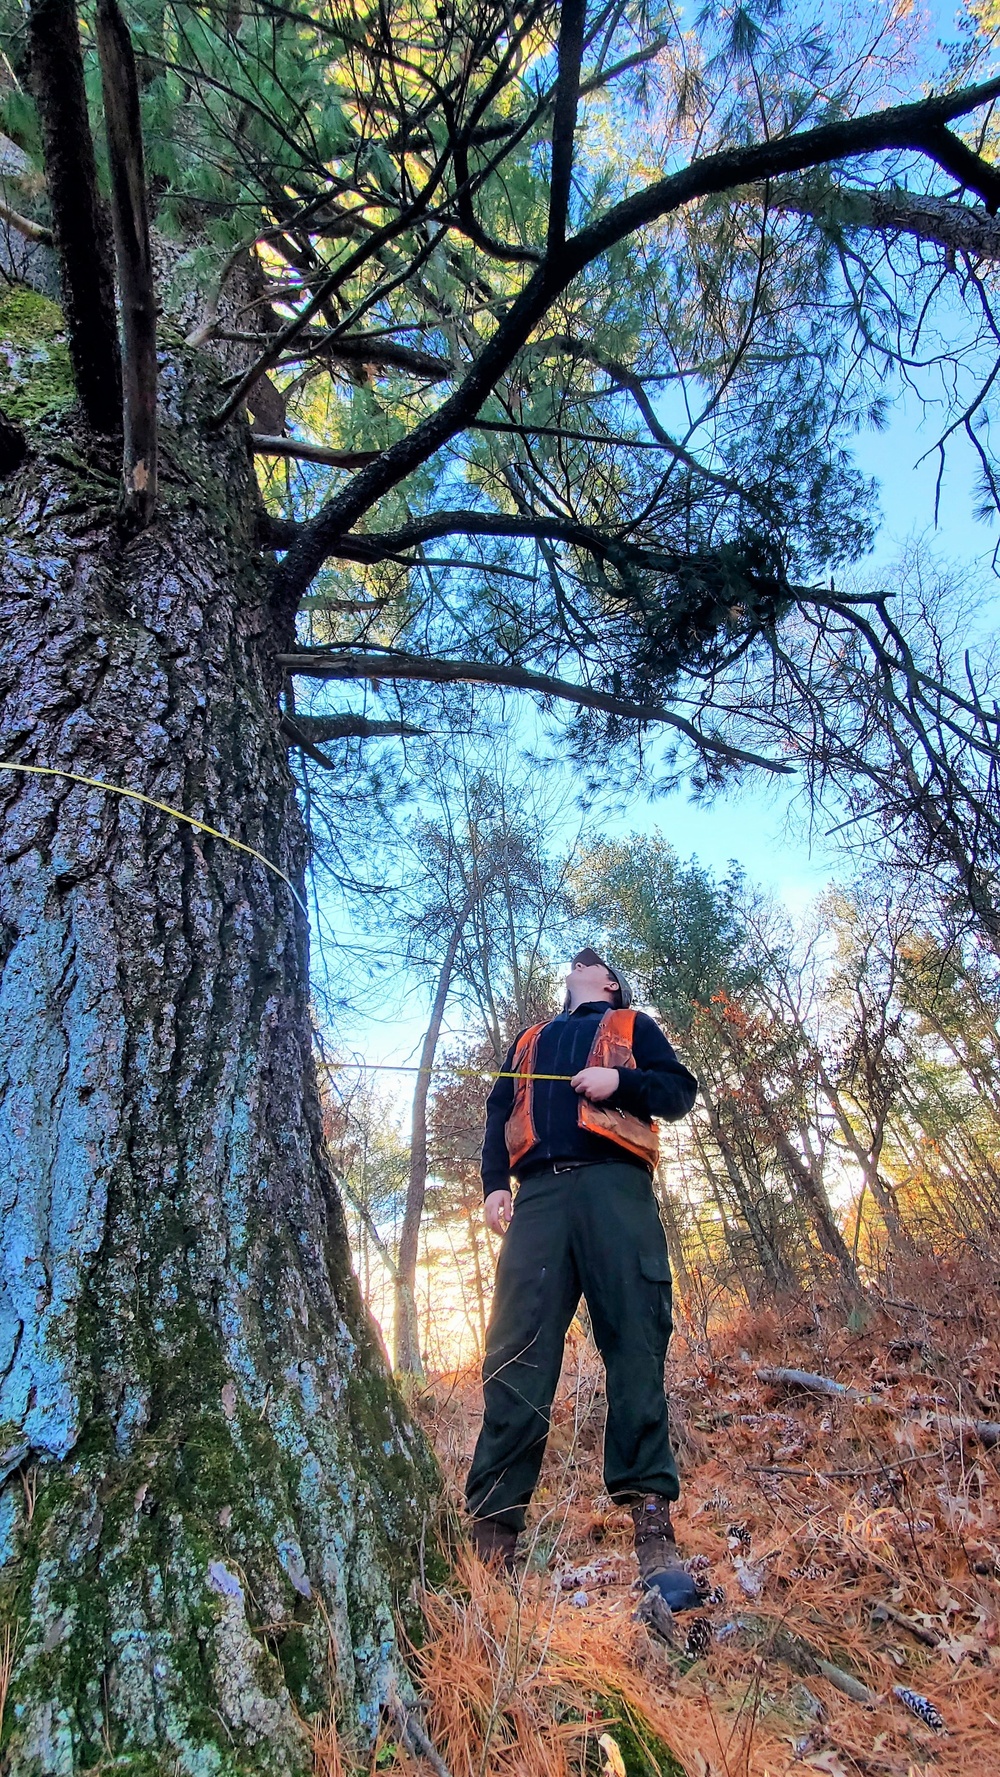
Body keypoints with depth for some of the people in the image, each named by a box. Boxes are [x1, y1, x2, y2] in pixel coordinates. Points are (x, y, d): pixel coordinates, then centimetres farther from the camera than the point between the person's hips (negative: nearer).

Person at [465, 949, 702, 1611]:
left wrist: (620, 1081, -7)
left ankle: (653, 1525, -7)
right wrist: (494, 1182, 6)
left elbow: (680, 1090, 12)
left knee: (635, 1346, -10)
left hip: (613, 1185, -2)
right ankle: (494, 1527, -4)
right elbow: (499, 1116, 24)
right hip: (539, 1194, 3)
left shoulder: (632, 1026, 26)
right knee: (516, 1355, -6)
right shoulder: (529, 1042, 34)